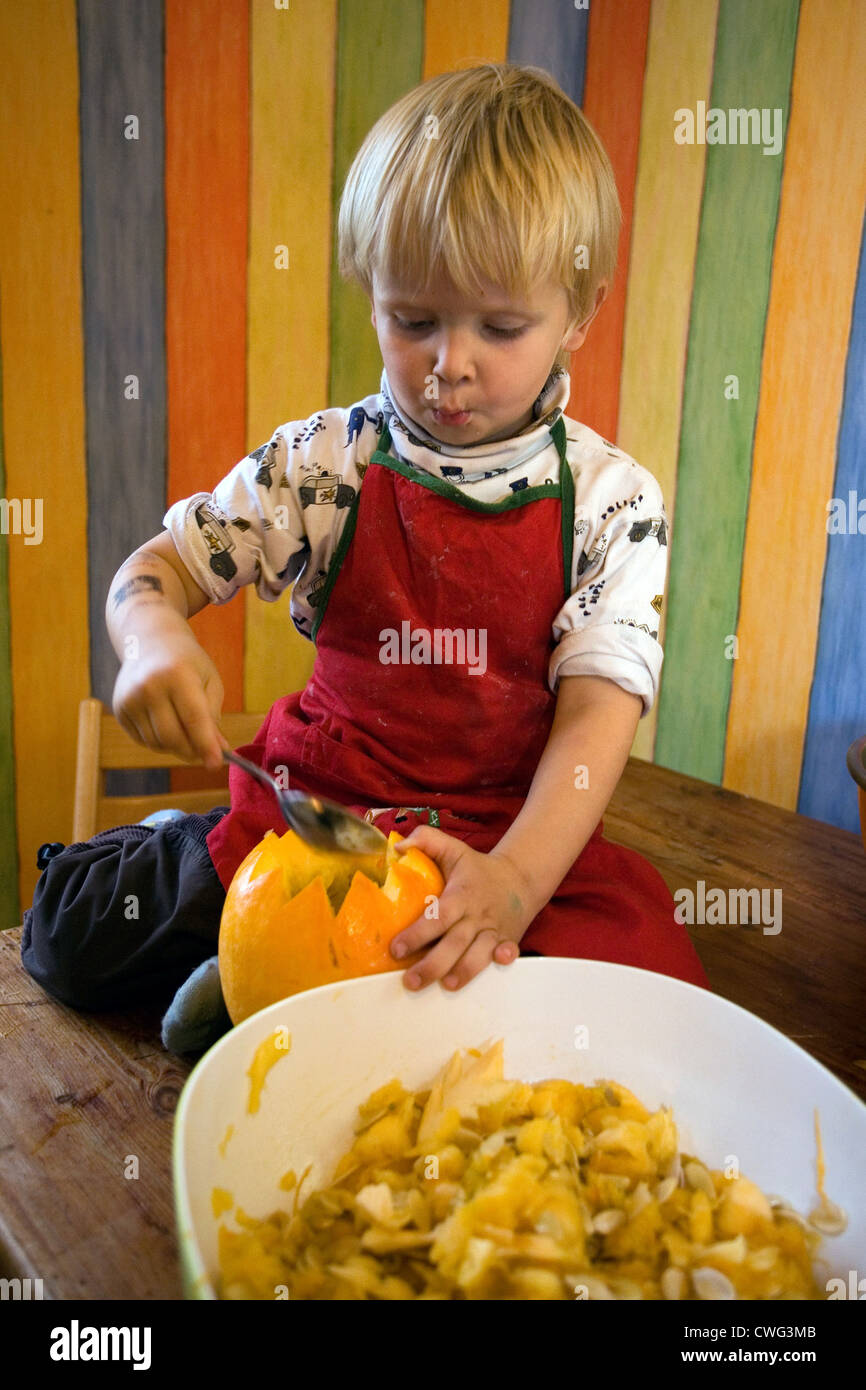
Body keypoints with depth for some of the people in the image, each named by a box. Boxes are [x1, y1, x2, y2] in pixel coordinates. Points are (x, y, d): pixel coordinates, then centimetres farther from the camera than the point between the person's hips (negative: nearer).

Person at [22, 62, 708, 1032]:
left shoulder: (612, 500, -7)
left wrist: (516, 879, -31)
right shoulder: (324, 463, -3)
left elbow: (598, 709, -14)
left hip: (519, 827, 1)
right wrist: (153, 638, -25)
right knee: (66, 937, -9)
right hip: (317, 801, 1)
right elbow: (158, 566, 1)